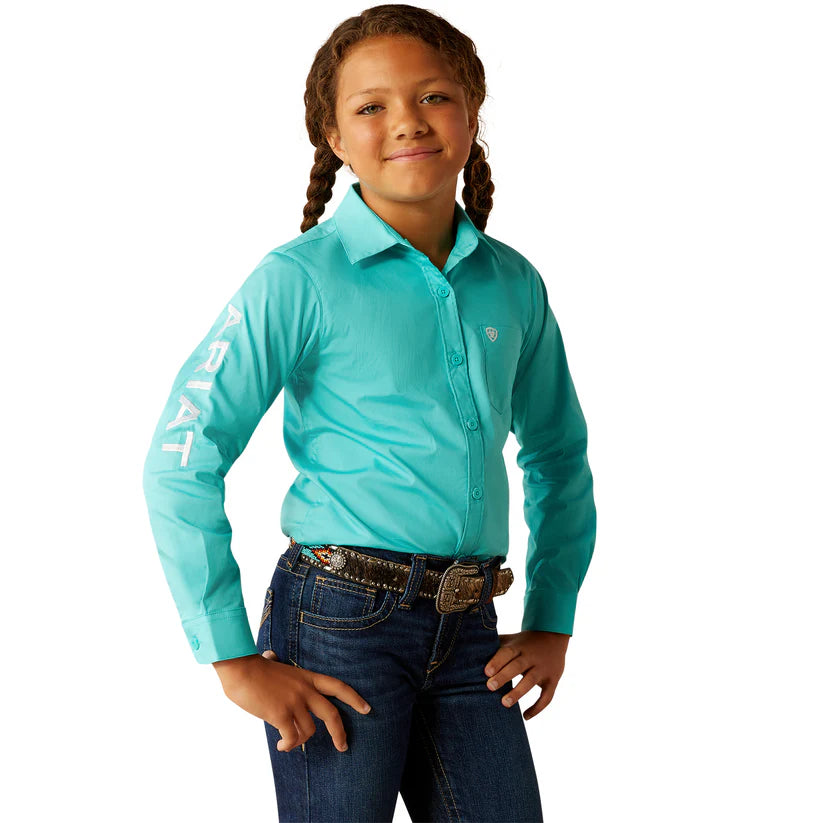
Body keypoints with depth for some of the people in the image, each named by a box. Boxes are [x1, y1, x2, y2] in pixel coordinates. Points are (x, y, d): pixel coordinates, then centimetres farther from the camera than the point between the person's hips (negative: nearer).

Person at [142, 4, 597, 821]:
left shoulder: (514, 285, 8)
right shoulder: (300, 280, -7)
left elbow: (559, 454, 21)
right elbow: (180, 461, -11)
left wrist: (552, 623, 14)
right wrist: (234, 659, -11)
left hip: (467, 633, 5)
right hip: (342, 626, -4)